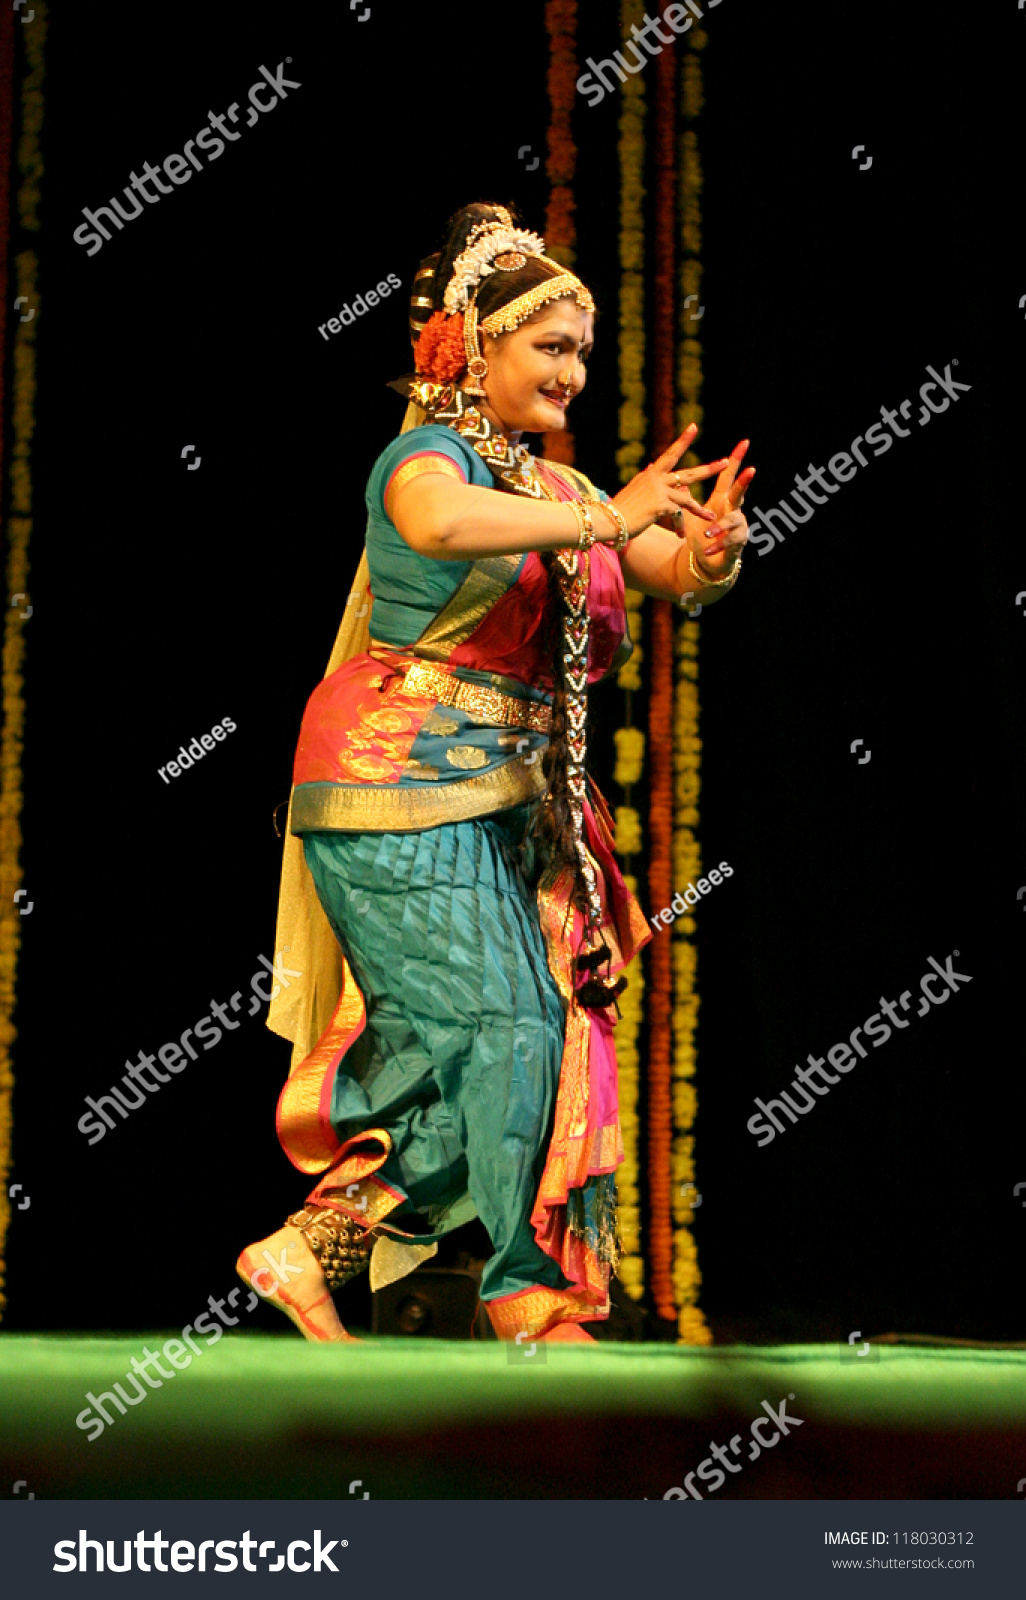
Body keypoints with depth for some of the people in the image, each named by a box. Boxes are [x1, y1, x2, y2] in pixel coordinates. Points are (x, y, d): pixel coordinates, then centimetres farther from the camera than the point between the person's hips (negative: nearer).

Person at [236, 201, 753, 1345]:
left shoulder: (556, 491, 15)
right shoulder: (426, 456, -8)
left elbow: (686, 577, 9)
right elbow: (438, 523, -33)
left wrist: (711, 553, -15)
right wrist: (607, 520, -33)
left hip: (510, 806, 8)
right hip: (406, 792, -8)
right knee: (501, 1030, -9)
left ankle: (312, 1252, 10)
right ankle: (532, 1302, 1)